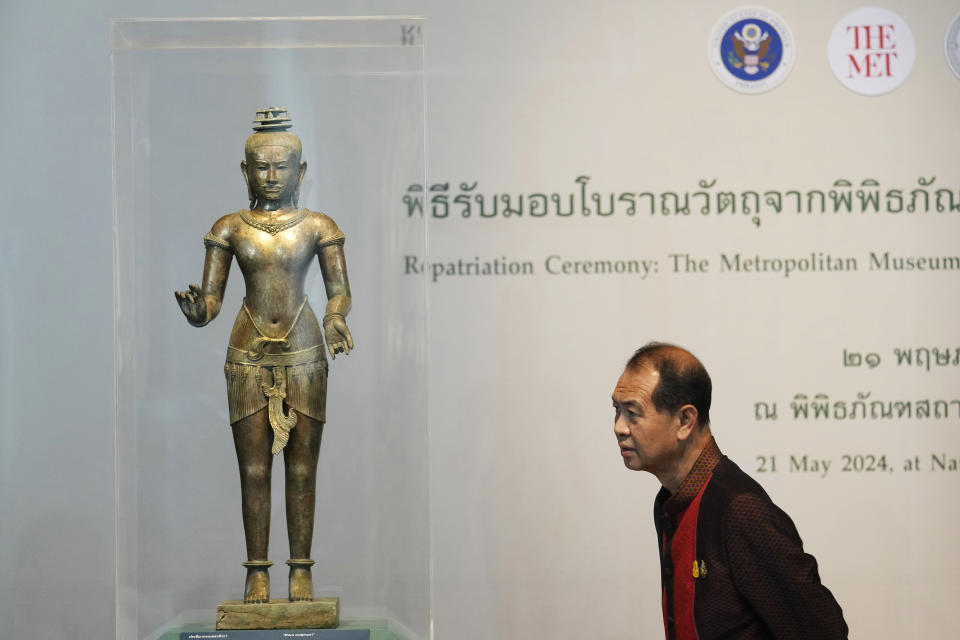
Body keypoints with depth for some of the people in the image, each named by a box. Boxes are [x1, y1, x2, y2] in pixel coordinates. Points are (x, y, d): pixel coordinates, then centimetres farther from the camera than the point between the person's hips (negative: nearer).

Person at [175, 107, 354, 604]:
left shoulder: (318, 227, 4)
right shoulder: (229, 228, 6)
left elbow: (340, 290, 3)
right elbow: (210, 300, 4)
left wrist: (334, 318, -19)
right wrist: (196, 312, -19)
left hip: (303, 357, 0)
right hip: (249, 357, 0)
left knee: (302, 468, 1)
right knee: (253, 469, 0)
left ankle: (301, 572, 8)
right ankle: (257, 573, 7)